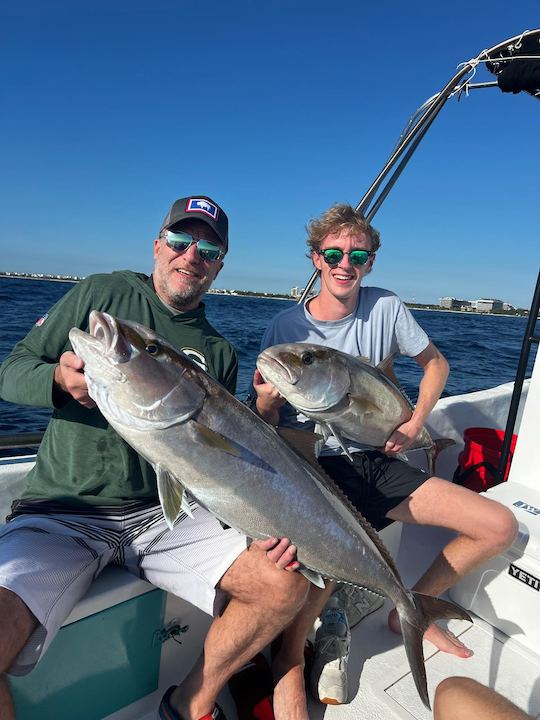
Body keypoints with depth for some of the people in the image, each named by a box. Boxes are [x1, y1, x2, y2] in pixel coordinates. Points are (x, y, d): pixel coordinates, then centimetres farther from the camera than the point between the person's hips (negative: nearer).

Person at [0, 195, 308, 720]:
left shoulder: (218, 353, 11)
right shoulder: (101, 293, 5)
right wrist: (59, 379, -19)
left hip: (167, 513, 3)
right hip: (62, 513, -2)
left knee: (285, 585, -12)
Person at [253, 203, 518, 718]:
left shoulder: (385, 308, 0)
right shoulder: (285, 327, -7)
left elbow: (435, 363, 15)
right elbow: (265, 423, -1)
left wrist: (416, 422, 1)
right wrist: (264, 403, -26)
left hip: (375, 461, 5)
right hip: (311, 468, -4)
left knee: (500, 527, 0)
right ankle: (290, 666, -5)